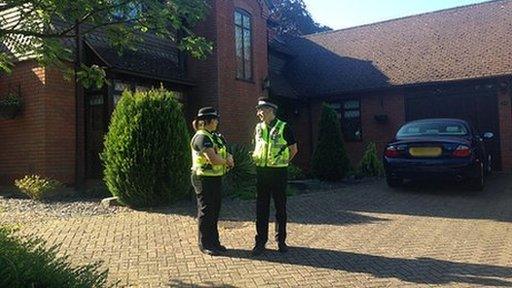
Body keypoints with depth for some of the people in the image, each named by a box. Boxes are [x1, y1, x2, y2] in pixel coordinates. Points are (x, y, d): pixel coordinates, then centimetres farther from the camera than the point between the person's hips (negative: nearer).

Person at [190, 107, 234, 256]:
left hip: (216, 178, 9)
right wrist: (226, 161, -7)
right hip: (204, 179, -9)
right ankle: (205, 244, 13)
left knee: (215, 211, 15)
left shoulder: (215, 136, 13)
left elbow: (225, 153, 14)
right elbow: (213, 159, -26)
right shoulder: (202, 137, -17)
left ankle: (213, 241, 26)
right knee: (206, 211, 1)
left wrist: (229, 158, -10)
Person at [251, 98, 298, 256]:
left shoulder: (283, 128, -7)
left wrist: (283, 162, 6)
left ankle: (281, 240, 20)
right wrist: (258, 159, 10)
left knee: (280, 207, 7)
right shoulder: (258, 128, 7)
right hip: (261, 172, 4)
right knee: (261, 208, 6)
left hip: (279, 172, -4)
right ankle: (261, 241, 14)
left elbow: (294, 149, 2)